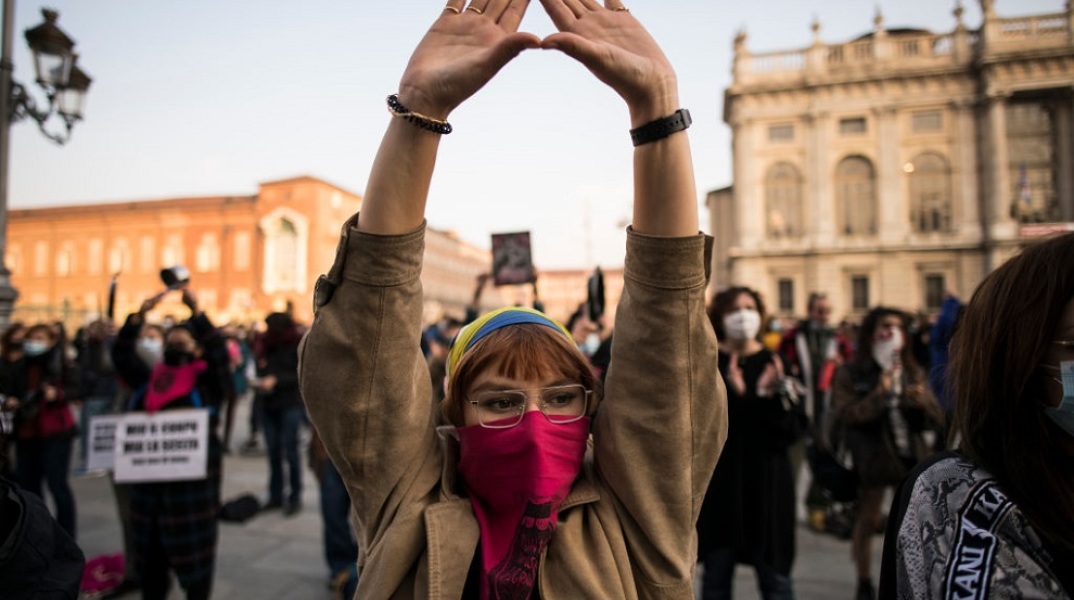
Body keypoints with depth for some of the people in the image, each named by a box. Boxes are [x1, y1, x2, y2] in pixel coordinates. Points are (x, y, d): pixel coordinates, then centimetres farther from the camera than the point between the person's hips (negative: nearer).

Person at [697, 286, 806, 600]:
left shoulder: (775, 364, 1)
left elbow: (794, 427, -5)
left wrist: (769, 395, -21)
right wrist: (731, 394, -22)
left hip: (767, 481, 1)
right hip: (717, 482, 0)